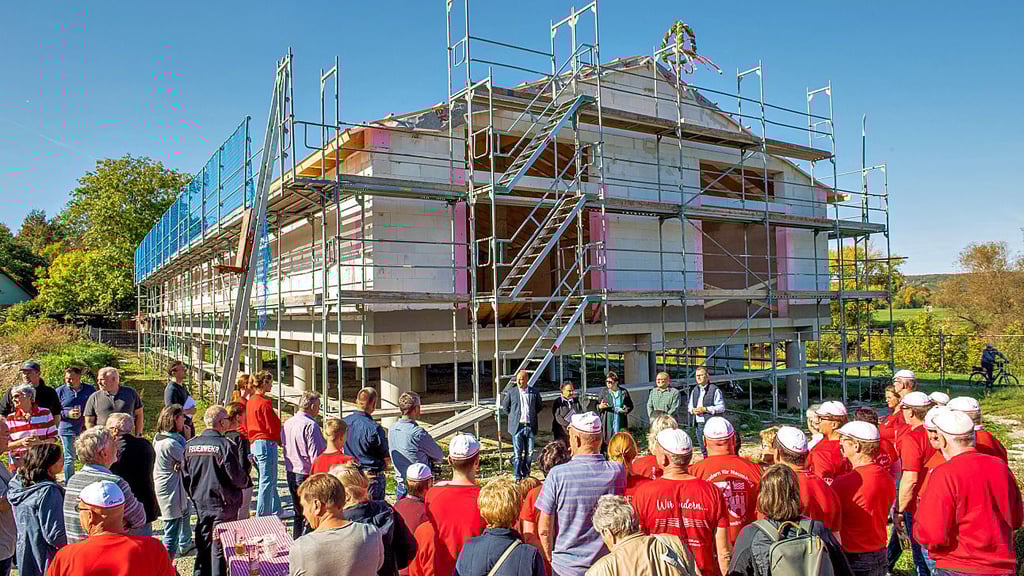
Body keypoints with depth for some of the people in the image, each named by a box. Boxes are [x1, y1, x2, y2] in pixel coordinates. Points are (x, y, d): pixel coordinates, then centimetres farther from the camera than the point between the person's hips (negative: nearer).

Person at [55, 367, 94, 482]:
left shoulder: (90, 390, 5)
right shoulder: (60, 391, 3)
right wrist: (67, 414, -12)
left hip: (86, 429, 1)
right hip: (67, 430, 0)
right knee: (69, 459, 6)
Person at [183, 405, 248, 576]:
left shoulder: (190, 445, -1)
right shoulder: (225, 445, -19)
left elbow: (186, 476, 8)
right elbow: (237, 477, -17)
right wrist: (245, 481, 5)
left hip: (201, 504, 6)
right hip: (223, 503, -5)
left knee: (202, 545, 17)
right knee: (219, 546, 5)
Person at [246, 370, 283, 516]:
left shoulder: (250, 401, 11)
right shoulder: (264, 403, -17)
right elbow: (273, 428, -15)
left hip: (253, 443, 10)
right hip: (266, 443, -10)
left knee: (270, 481, 20)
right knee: (267, 482, -2)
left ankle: (276, 511, 31)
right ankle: (261, 516, 2)